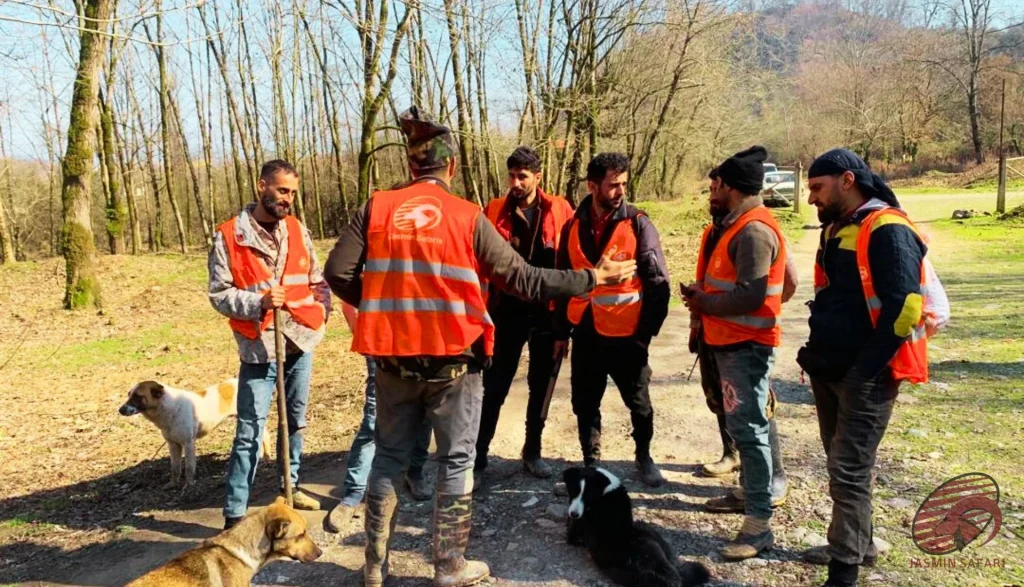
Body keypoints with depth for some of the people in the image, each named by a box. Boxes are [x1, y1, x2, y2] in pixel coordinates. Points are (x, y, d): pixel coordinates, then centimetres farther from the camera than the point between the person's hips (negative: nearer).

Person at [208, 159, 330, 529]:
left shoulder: (298, 230, 8)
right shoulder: (229, 236, -7)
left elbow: (317, 280, 17)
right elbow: (219, 294, -7)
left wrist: (321, 310, 2)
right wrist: (258, 302, -22)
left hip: (301, 342, 5)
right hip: (260, 347, -5)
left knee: (296, 422, 17)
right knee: (250, 433, -6)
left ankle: (290, 486, 35)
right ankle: (235, 514, 3)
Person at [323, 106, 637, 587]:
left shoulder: (376, 208, -2)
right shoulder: (467, 216, -8)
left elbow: (338, 273, -3)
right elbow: (521, 279, -7)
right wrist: (590, 278, 2)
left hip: (393, 356, 3)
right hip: (453, 358, -3)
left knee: (389, 456, 17)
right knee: (456, 460, 12)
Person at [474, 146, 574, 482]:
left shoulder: (560, 211, -2)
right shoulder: (494, 212, -2)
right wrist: (483, 306, -10)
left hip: (548, 312, 1)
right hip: (507, 312, -1)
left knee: (541, 386, 12)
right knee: (494, 386, 3)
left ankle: (533, 451, 28)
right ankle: (479, 455, 14)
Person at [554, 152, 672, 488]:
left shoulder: (638, 224, -8)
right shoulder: (574, 227, 3)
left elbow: (658, 283, -6)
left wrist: (647, 331, -9)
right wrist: (562, 331, 9)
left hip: (626, 334, -3)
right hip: (585, 332, 3)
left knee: (638, 401, 12)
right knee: (584, 403, 12)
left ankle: (644, 457, 35)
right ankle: (591, 461, 29)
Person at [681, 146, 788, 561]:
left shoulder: (753, 230, -19)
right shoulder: (740, 224, 14)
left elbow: (750, 296, -25)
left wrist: (703, 304, -12)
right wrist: (702, 296, 6)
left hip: (746, 345, -10)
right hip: (733, 341, 10)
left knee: (748, 429, -7)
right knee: (744, 426, 19)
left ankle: (759, 524, -1)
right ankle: (751, 492, 34)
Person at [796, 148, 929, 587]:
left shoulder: (887, 230, -15)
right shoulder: (836, 230, 13)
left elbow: (905, 306, -22)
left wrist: (864, 370, -20)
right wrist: (818, 353, 14)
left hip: (864, 377, -9)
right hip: (829, 371, 9)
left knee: (849, 472, -4)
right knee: (841, 465, 17)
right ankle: (857, 545, 33)